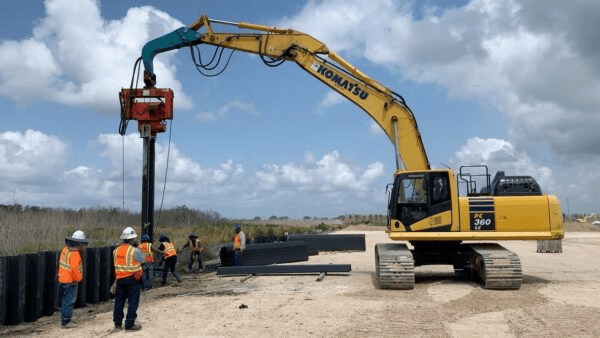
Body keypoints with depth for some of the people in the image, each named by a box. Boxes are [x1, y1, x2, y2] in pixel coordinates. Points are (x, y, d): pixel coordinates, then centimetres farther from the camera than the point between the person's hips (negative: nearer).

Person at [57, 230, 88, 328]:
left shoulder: (65, 249, 6)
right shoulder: (74, 254, -21)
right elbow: (75, 269, -24)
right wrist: (78, 278, -12)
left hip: (62, 280, 9)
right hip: (70, 282, -9)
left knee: (64, 301, 17)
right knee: (69, 302, -1)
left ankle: (64, 320, 26)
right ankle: (66, 322, 4)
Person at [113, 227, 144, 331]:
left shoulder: (116, 250, 5)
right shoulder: (135, 251, -13)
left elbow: (116, 263, 11)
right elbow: (143, 261, -2)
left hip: (120, 279, 6)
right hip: (132, 279, -6)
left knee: (119, 301, 15)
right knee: (133, 302, 2)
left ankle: (117, 323, 22)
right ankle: (129, 324, 3)